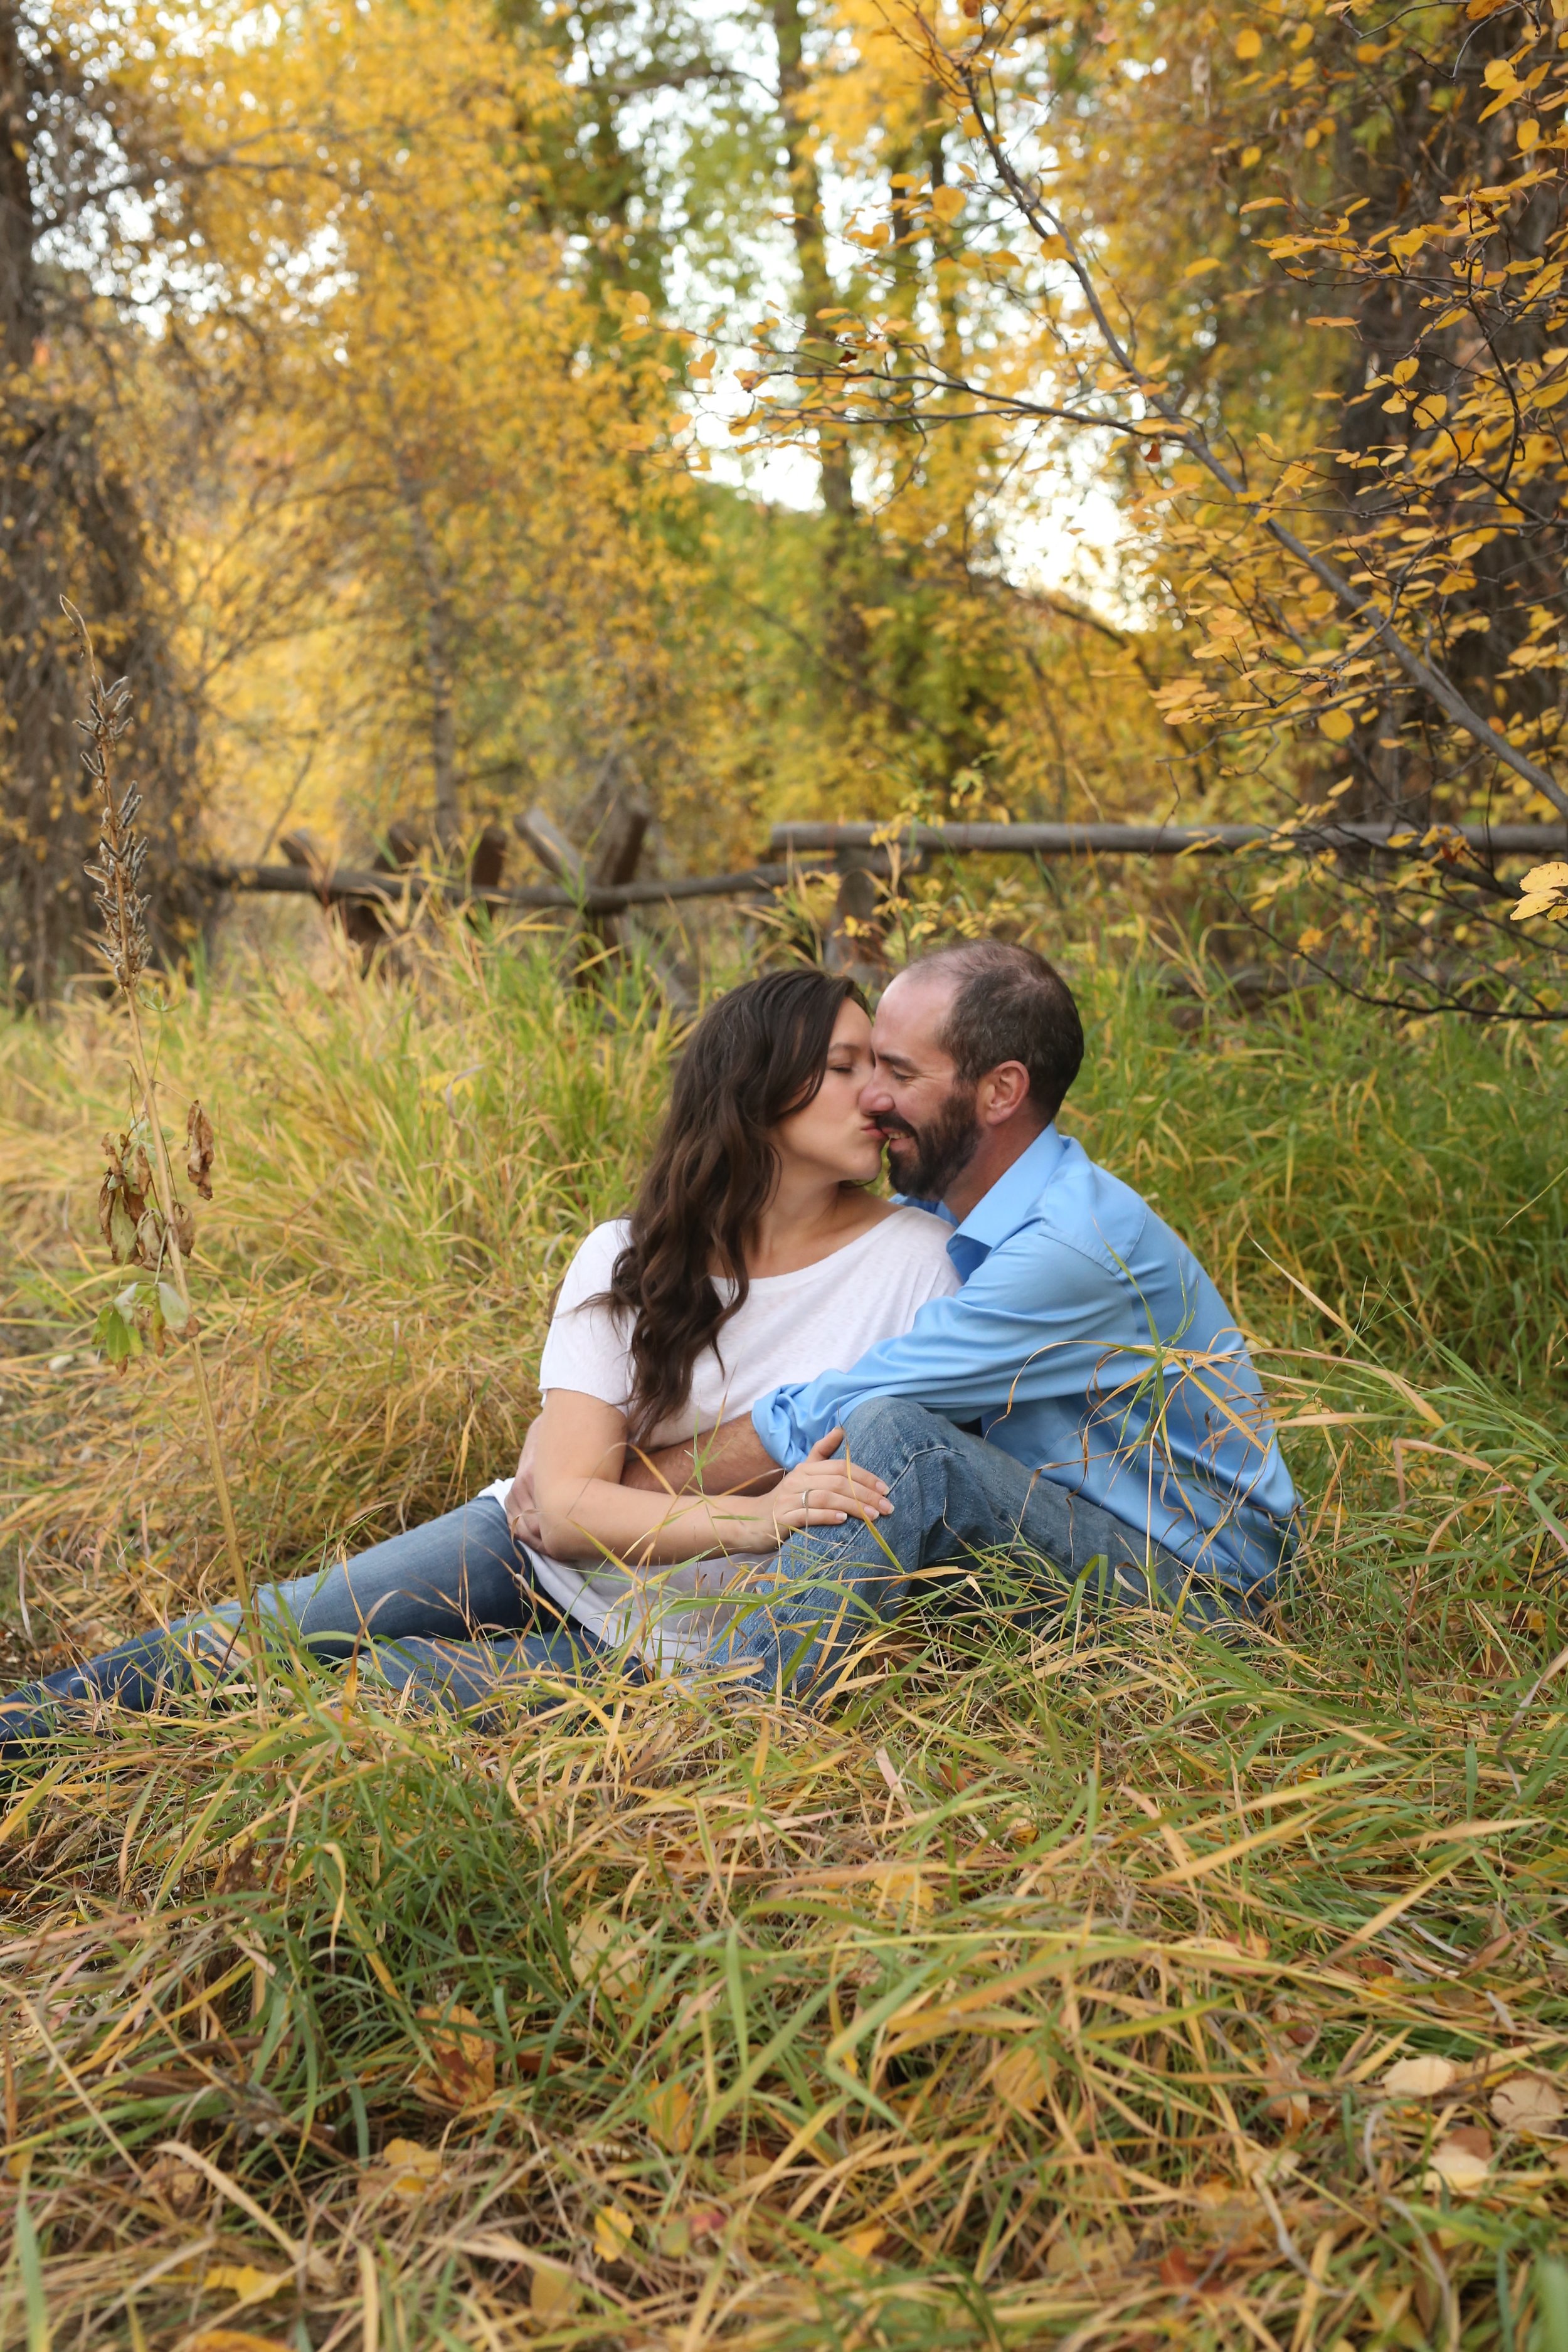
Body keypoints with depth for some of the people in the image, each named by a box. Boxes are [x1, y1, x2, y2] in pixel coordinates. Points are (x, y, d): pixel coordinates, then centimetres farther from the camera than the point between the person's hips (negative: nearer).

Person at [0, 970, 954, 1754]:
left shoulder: (915, 1258, -10)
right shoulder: (627, 1261, -7)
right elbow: (566, 1502, -16)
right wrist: (755, 1515, -31)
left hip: (673, 1642, -2)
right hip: (537, 1548, 3)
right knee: (282, 1625, -17)